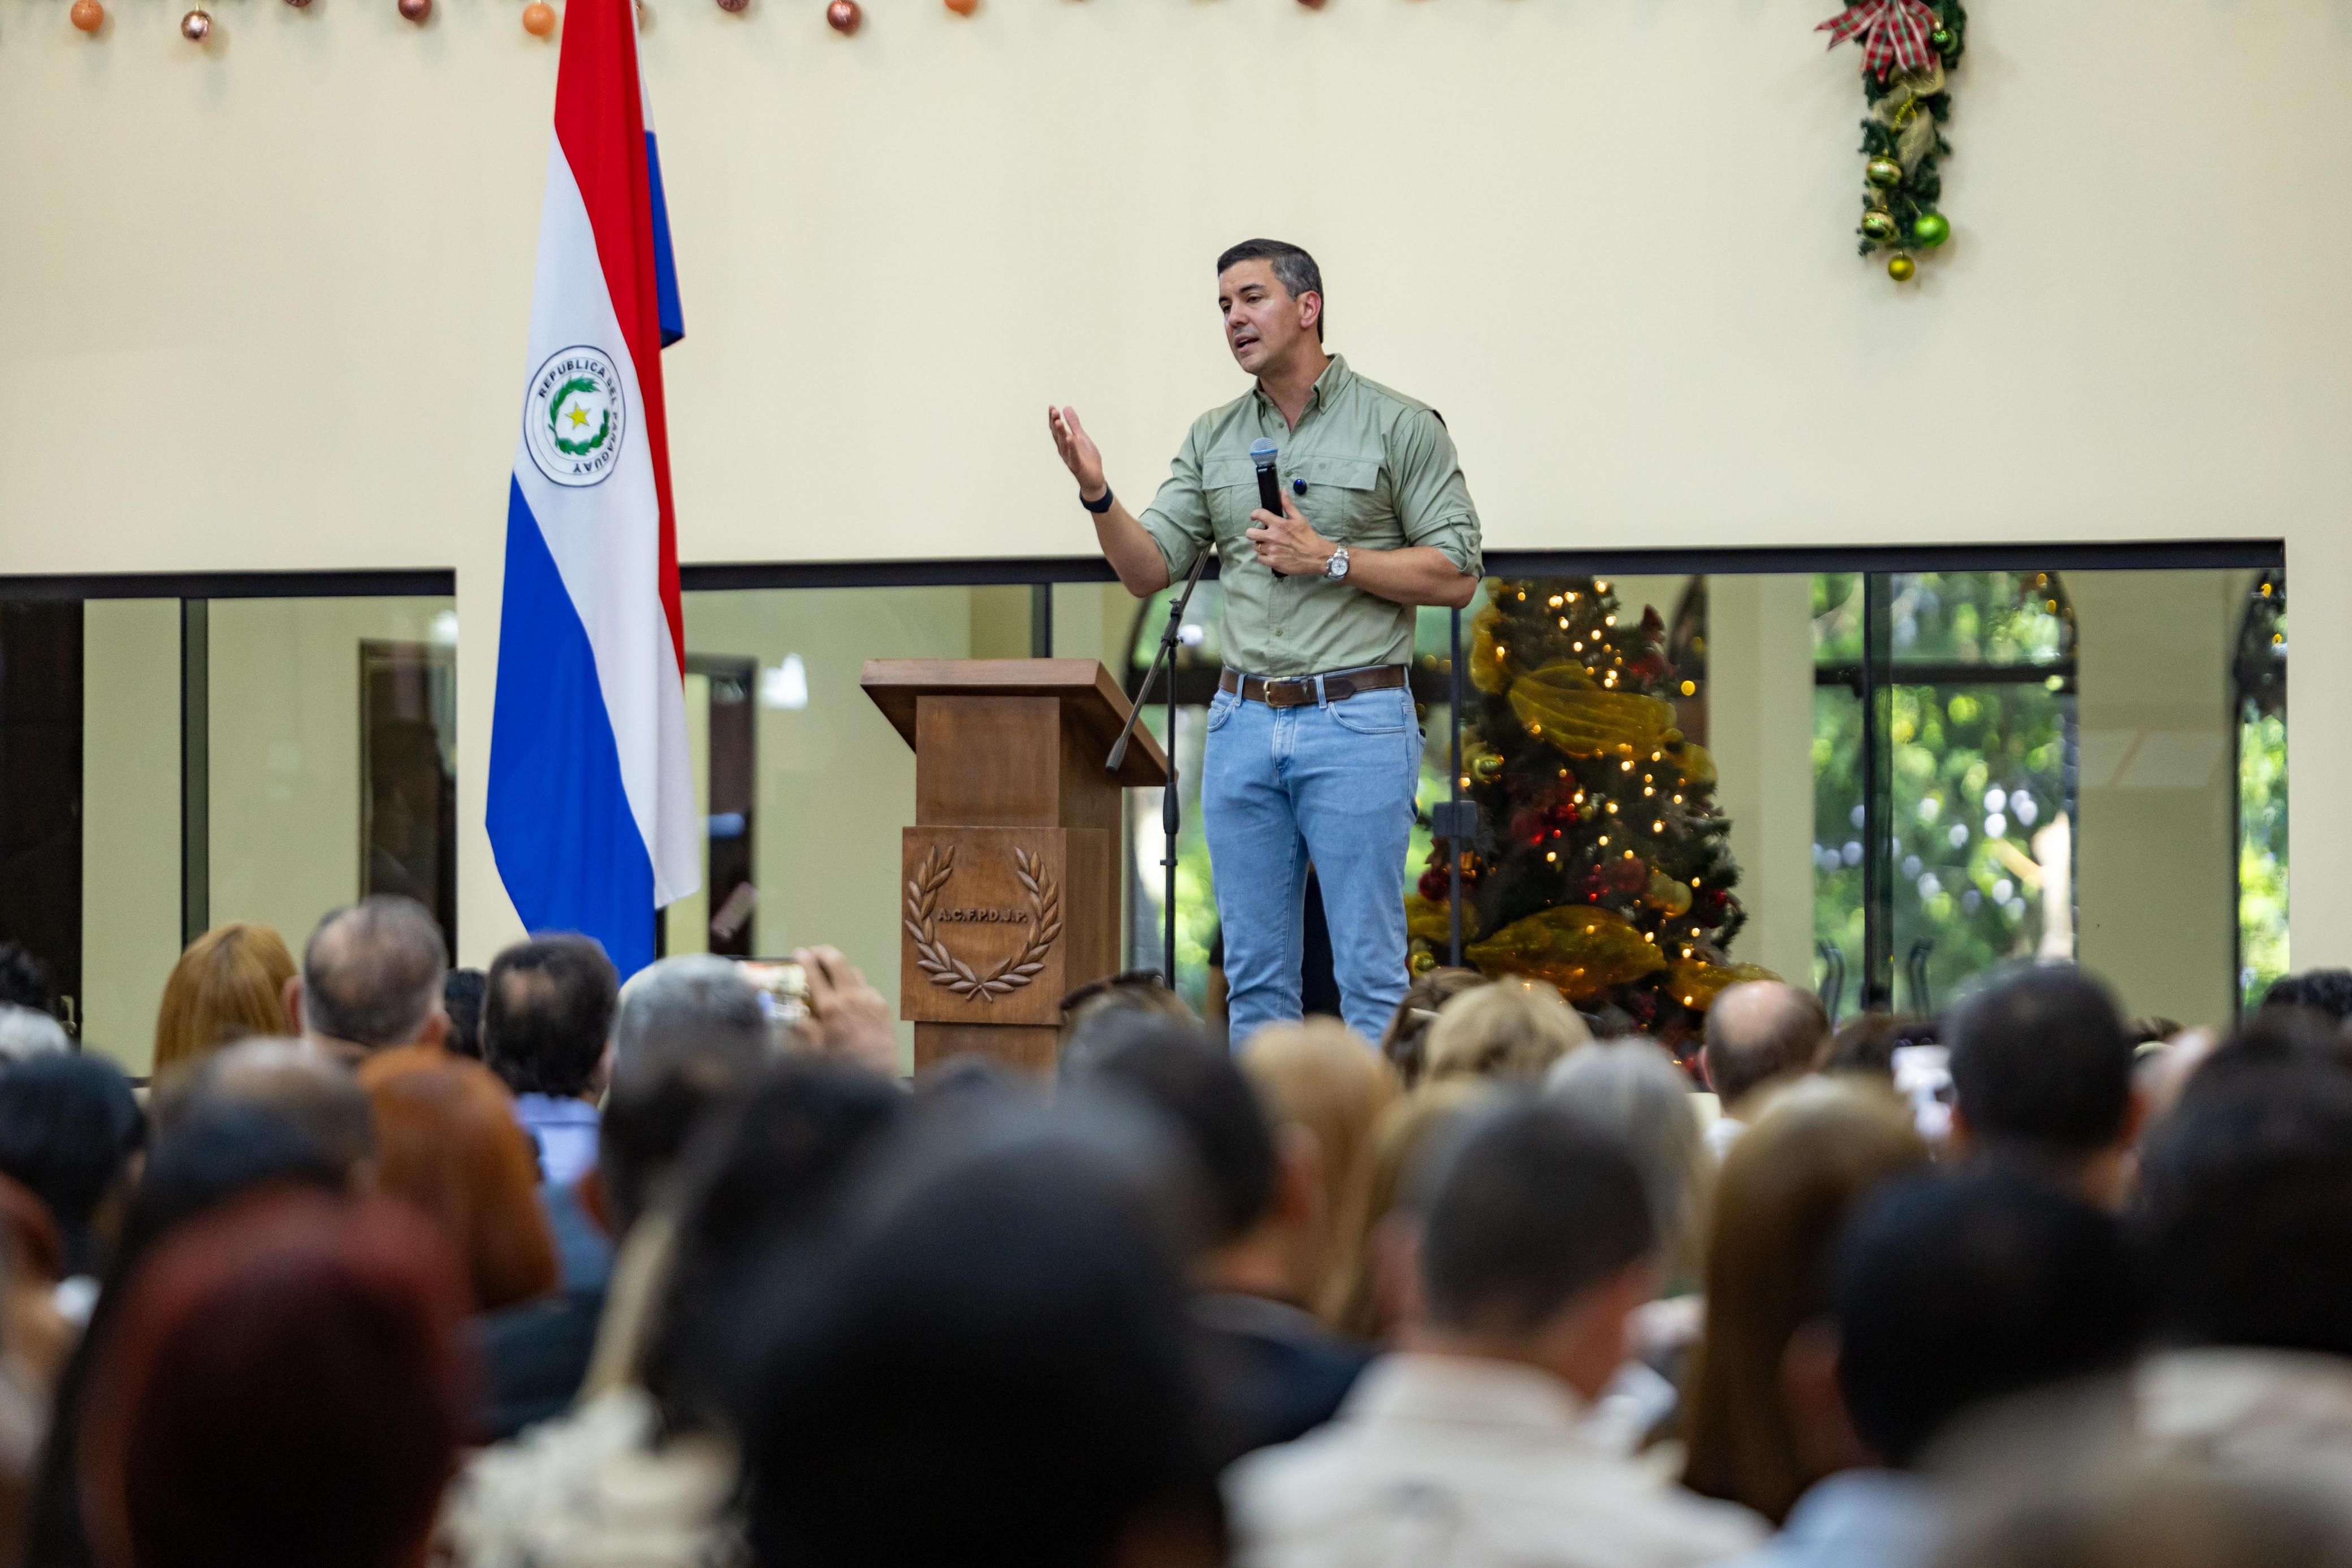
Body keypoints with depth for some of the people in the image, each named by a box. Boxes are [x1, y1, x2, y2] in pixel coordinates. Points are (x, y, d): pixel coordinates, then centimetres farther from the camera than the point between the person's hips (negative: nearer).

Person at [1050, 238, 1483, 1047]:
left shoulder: (1400, 427, -1)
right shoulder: (1214, 438, 13)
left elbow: (1454, 576, -4)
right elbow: (1150, 570, 9)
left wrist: (1330, 559, -12)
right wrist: (1096, 493, -8)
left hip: (1356, 726, -5)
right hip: (1243, 724, 5)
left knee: (1370, 972, -4)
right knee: (1255, 974, 8)